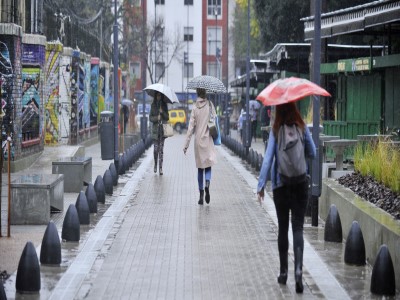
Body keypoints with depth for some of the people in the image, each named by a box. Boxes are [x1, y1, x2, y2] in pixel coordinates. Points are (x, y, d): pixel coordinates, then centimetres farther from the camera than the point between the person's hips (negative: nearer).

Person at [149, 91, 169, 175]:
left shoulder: (164, 105, 8)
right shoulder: (153, 105, 7)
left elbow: (167, 117, 7)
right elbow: (151, 118, 6)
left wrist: (162, 112, -9)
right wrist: (157, 118, -12)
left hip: (163, 129, 0)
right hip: (156, 129, 0)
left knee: (161, 149, -3)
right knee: (156, 148, -4)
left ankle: (160, 168, -3)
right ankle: (155, 164, 20)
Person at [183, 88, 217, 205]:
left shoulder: (195, 107, -4)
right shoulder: (210, 105, -4)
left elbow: (191, 127, -6)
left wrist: (186, 144, -3)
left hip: (198, 139, 1)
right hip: (208, 139, -1)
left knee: (200, 168, 10)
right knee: (208, 165, 8)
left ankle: (201, 195, 8)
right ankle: (207, 184, -22)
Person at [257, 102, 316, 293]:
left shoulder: (276, 131, -7)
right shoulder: (302, 129, -4)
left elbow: (268, 158, -13)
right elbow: (312, 154, 4)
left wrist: (261, 184, -11)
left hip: (280, 185, 0)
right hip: (301, 184, 0)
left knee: (282, 228, 13)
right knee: (298, 227, 0)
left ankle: (284, 271, 19)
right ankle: (298, 268, -20)